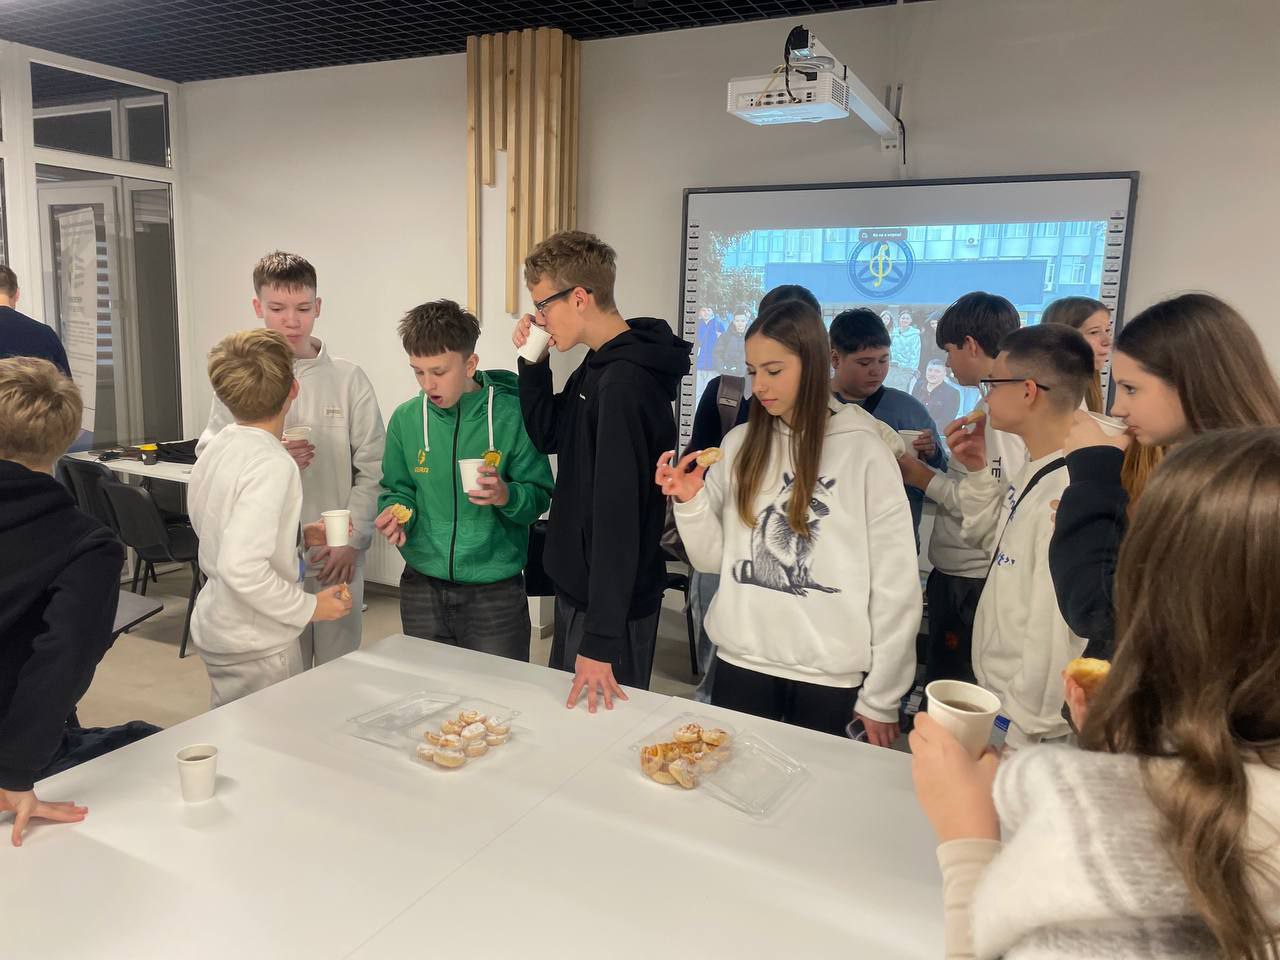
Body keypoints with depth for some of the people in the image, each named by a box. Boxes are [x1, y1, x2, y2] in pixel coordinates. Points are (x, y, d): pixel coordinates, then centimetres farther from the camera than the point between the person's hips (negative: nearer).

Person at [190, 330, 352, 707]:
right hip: (255, 647, -8)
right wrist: (310, 607, -19)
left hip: (214, 629, 8)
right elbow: (242, 569, -30)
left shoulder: (218, 446, 3)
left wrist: (299, 537, 8)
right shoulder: (272, 464, -23)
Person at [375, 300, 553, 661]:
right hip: (422, 587, 3)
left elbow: (541, 495, -6)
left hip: (495, 590, -3)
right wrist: (396, 511, -11)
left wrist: (507, 496, -26)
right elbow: (397, 490, 10)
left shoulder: (511, 414, -10)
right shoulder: (406, 418, 0)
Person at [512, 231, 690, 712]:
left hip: (612, 604, -10)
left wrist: (601, 640, -26)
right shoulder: (599, 364, 5)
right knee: (563, 709, 24)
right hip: (578, 587, 10)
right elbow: (549, 436, 14)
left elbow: (618, 513, -28)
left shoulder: (626, 383, -26)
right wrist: (533, 364, -2)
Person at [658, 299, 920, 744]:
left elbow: (896, 582, -7)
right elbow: (714, 558, 6)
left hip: (829, 674, -3)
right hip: (740, 662, 3)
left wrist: (880, 697, -5)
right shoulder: (739, 444, 3)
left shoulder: (863, 451, -8)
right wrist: (691, 502, -12)